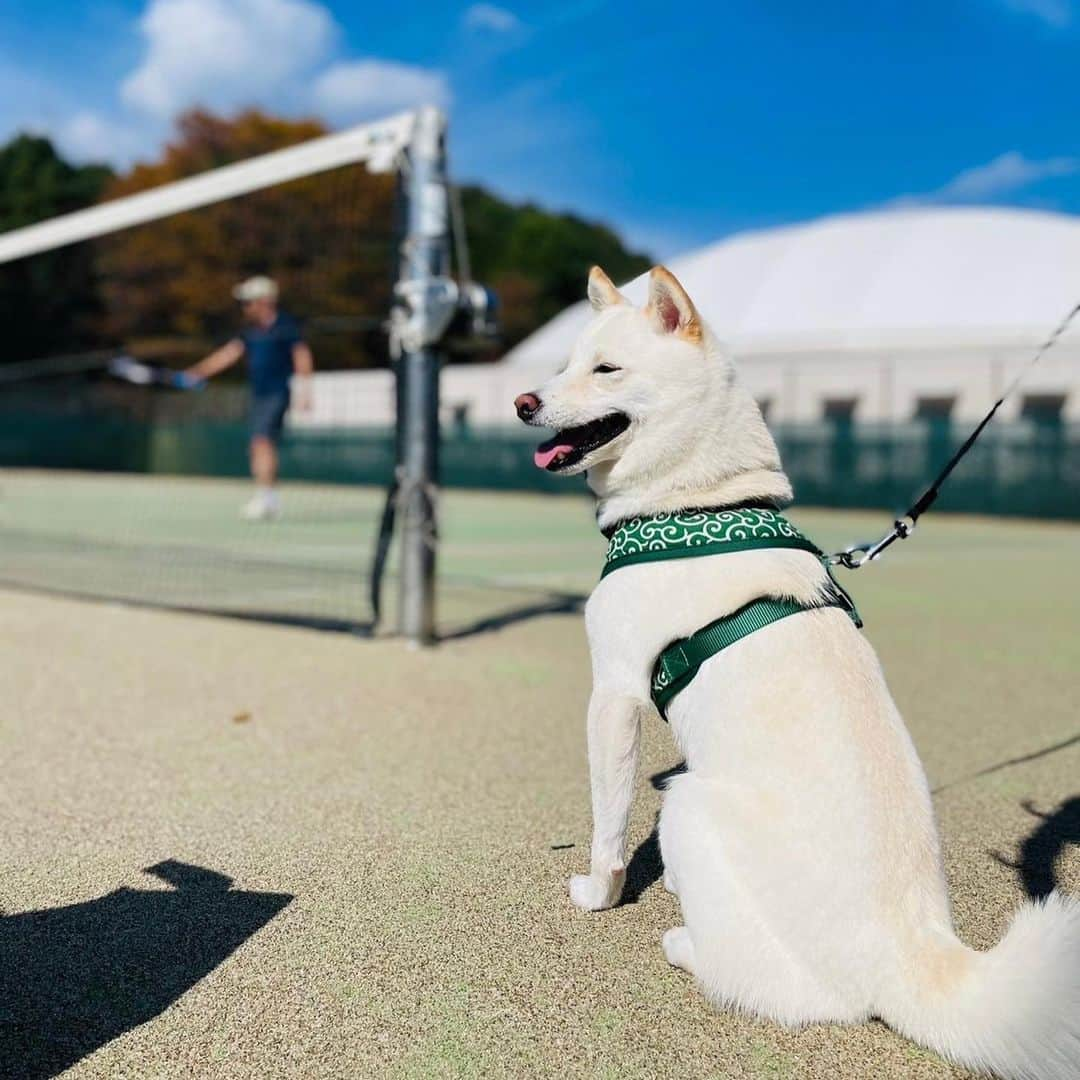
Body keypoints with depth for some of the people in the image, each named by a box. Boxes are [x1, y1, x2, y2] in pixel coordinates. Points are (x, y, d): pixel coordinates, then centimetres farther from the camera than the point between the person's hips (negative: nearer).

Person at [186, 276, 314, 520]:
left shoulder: (286, 326, -6)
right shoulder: (251, 331, 13)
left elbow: (303, 358, -9)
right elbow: (228, 354, 10)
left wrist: (304, 392, -17)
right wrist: (197, 372, 1)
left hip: (277, 394, -7)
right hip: (258, 395, 8)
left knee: (262, 440, -20)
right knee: (257, 447, 8)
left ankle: (264, 496, -22)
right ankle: (271, 500, 18)